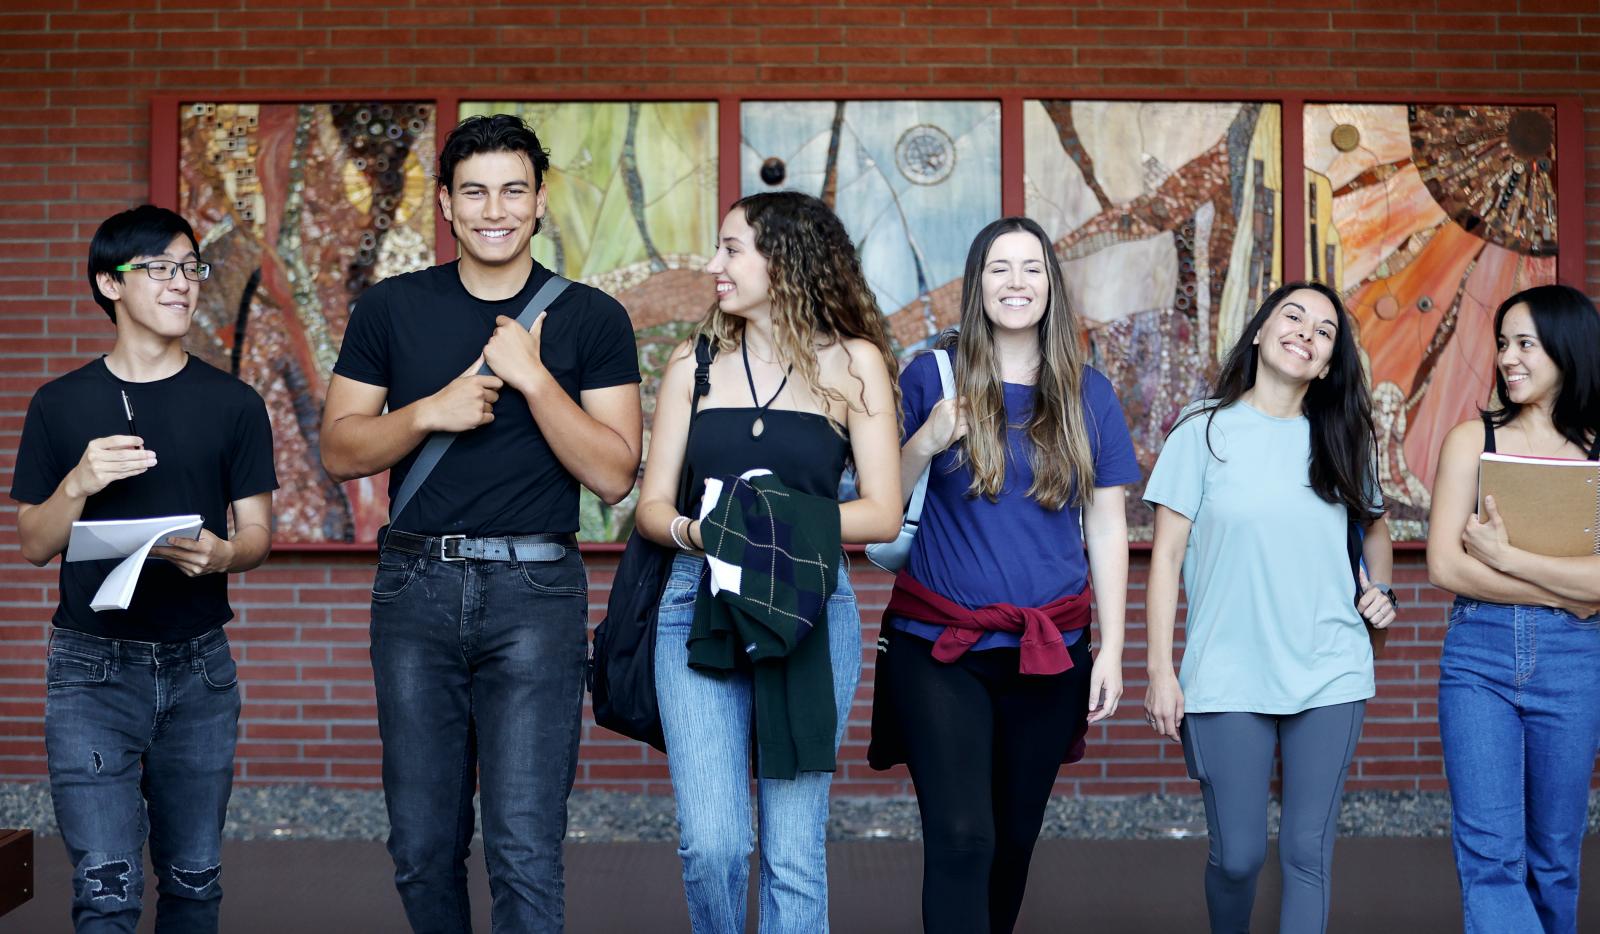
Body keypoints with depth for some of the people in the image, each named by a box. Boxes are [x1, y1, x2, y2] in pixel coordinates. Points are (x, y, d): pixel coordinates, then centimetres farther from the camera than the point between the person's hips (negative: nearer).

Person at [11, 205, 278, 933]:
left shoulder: (233, 404, 4)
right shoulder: (61, 404, 4)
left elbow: (258, 534, 5)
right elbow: (34, 545, 5)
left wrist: (221, 554, -18)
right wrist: (79, 484, -15)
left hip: (198, 667, 1)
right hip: (92, 665, -1)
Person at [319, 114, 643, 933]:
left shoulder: (591, 319, 1)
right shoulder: (391, 309, 7)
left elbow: (613, 476, -5)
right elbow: (339, 450, 5)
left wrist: (532, 376, -14)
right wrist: (431, 411, -12)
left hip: (533, 589, -2)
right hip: (415, 587, 3)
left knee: (524, 850, -7)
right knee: (422, 847, 10)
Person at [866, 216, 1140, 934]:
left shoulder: (1086, 393, 5)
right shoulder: (932, 375, 0)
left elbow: (1106, 527, 8)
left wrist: (1111, 650, 4)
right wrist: (926, 443, -15)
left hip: (1048, 653, 3)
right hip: (939, 650, -2)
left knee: (1014, 838, 13)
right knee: (960, 839, -12)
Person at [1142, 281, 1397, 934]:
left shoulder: (1340, 440, 10)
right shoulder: (1205, 431, -1)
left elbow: (1375, 526, 27)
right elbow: (1166, 557, -2)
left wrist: (1380, 592, 7)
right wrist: (1160, 672, -7)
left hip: (1330, 676, 3)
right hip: (1228, 679, -3)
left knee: (1309, 851, 2)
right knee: (1237, 855, 0)